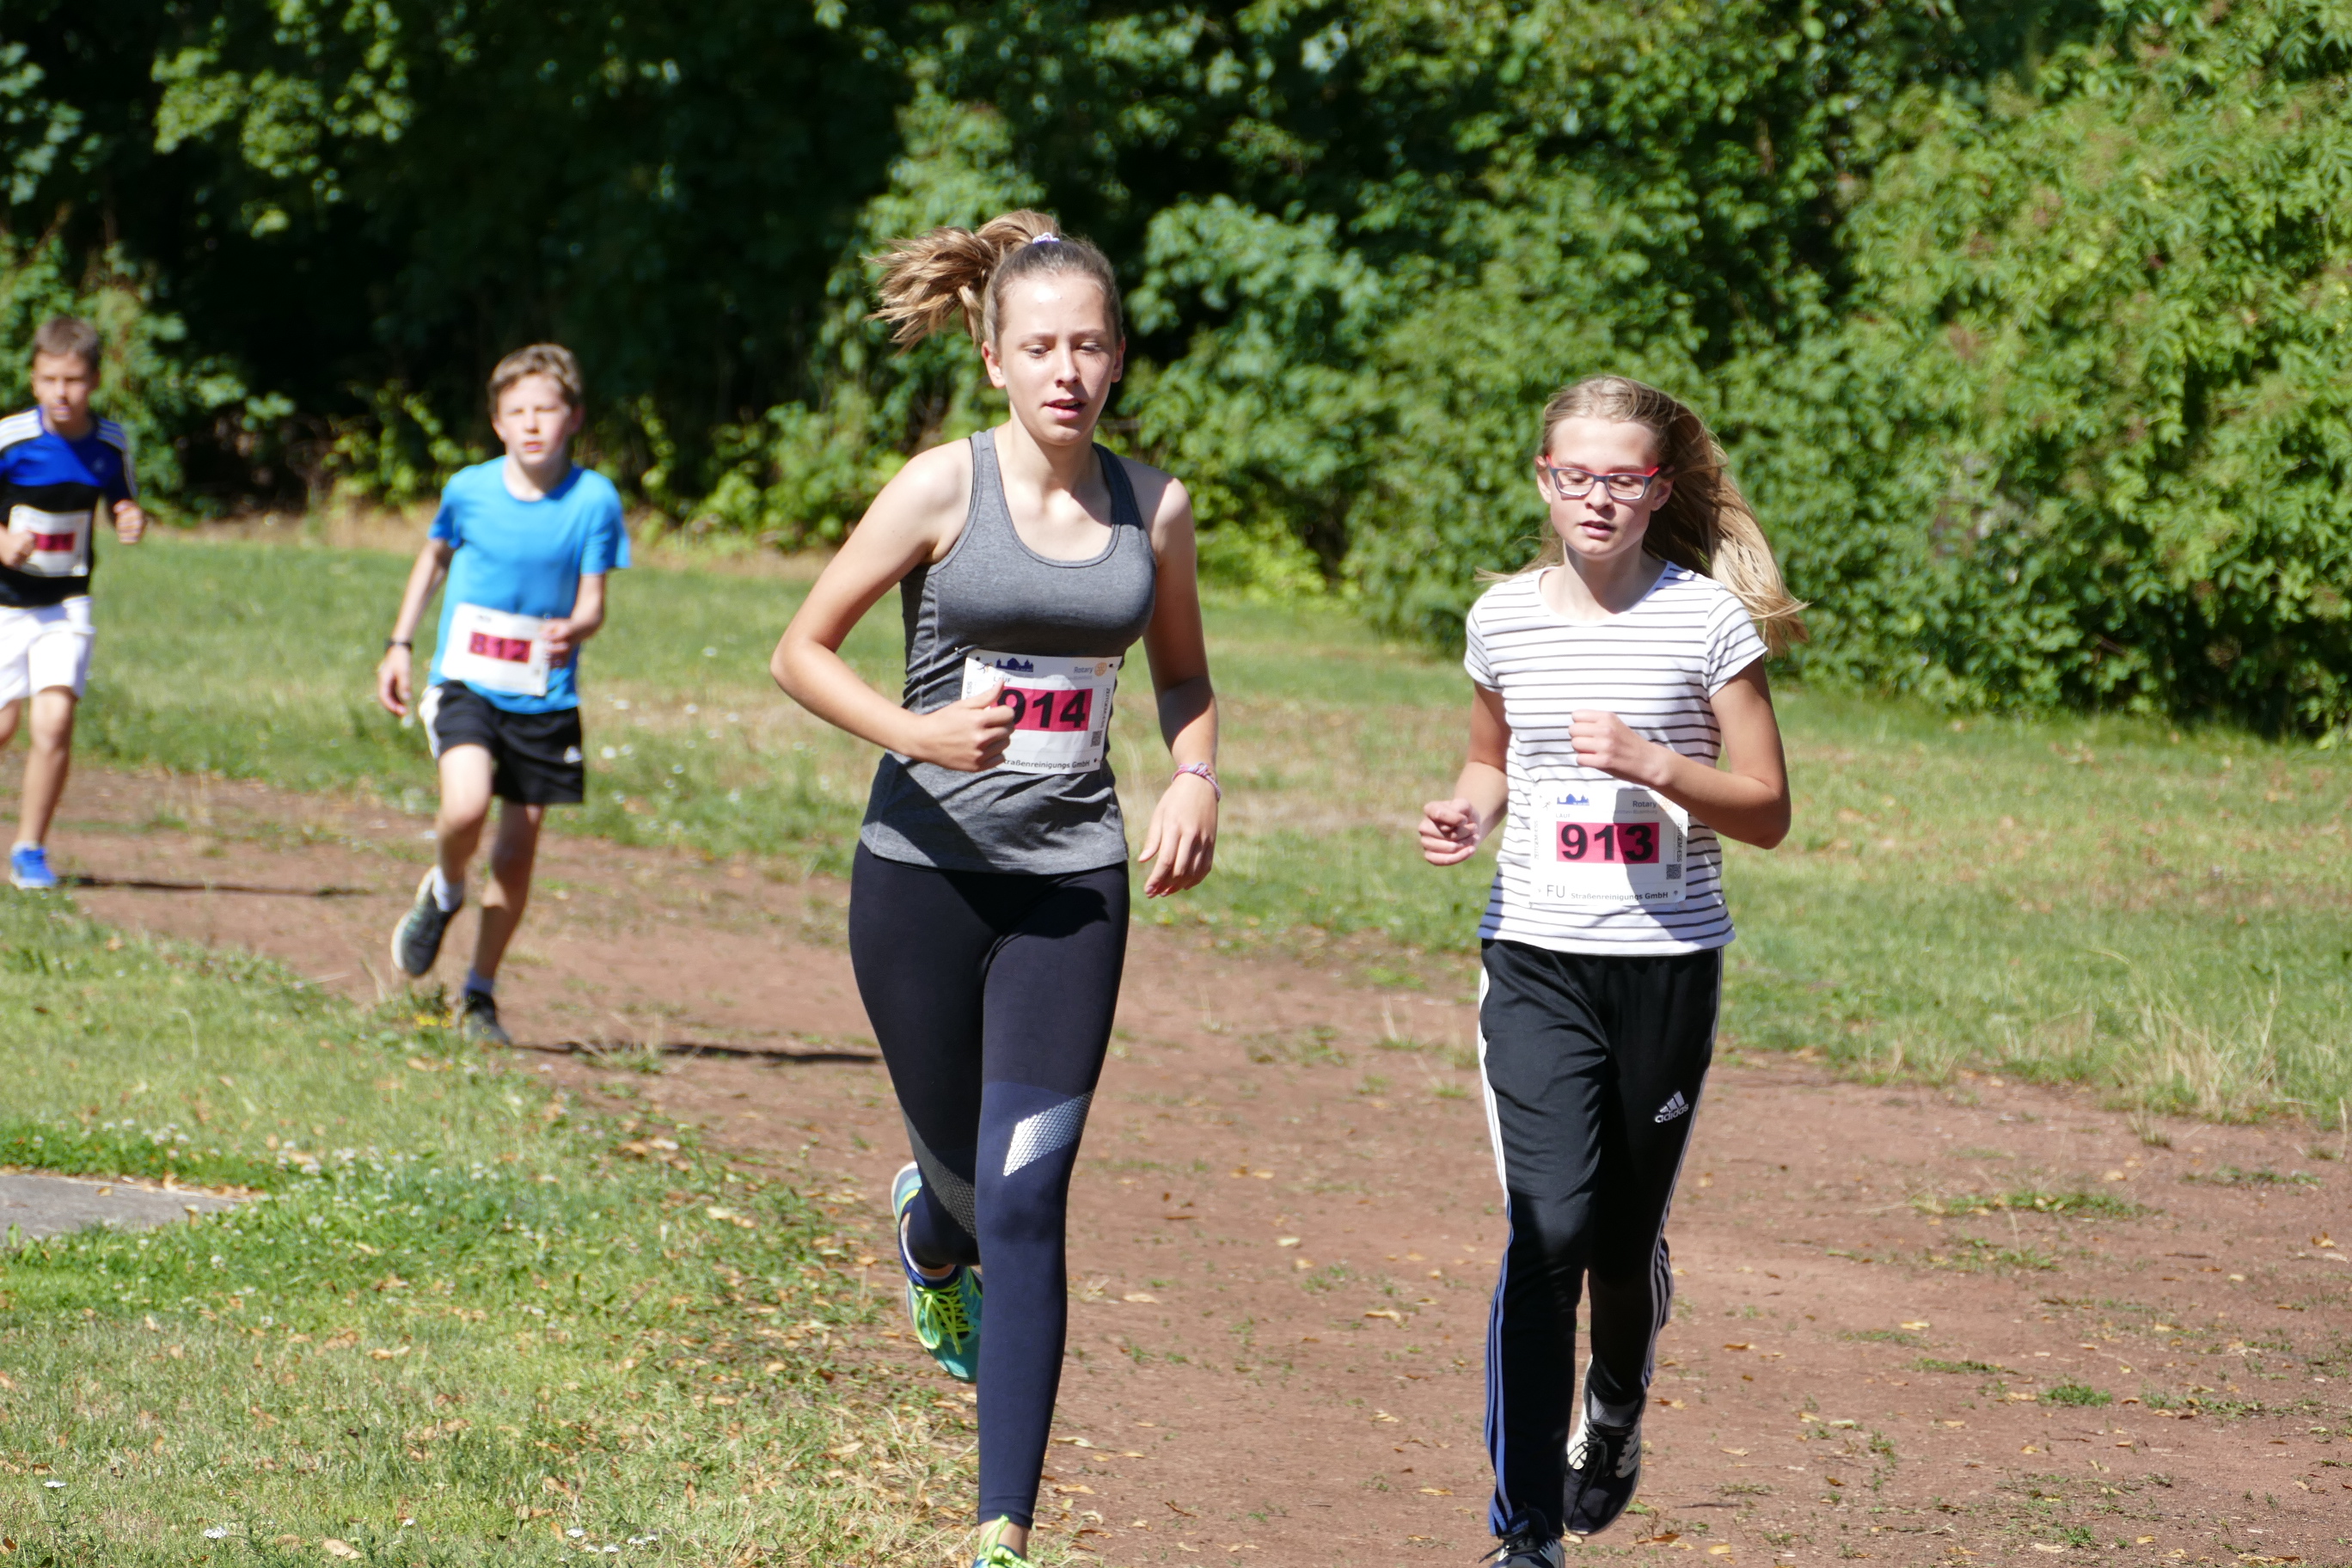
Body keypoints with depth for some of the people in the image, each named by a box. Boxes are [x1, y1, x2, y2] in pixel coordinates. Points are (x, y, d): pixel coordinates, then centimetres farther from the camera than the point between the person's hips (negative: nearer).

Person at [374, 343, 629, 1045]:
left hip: (545, 698, 1)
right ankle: (442, 893, 7)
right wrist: (400, 645, 18)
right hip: (465, 682, -1)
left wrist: (572, 630, -30)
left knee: (517, 853, 5)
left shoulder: (594, 500, -6)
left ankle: (480, 994, 22)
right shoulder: (469, 490, -3)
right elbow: (434, 557, 17)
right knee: (466, 807, -26)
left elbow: (593, 603, -7)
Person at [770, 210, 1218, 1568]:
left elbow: (1184, 674, 20)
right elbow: (803, 652, -1)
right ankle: (930, 1232, 53)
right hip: (924, 869, -1)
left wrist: (1197, 778, 0)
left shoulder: (1154, 508, 3)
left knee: (1027, 1202, -8)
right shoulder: (943, 489, -7)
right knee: (966, 1170, 12)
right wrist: (915, 732, -18)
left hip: (1072, 884, 1)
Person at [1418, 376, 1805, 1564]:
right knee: (1548, 1228, -14)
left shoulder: (1706, 621, -4)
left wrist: (1656, 765, -17)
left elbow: (1767, 809, -1)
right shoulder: (1504, 619, 4)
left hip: (1667, 964, 0)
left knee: (1629, 1235, 10)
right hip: (1535, 962, 1)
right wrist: (1470, 814, 0)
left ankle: (1615, 1415, 45)